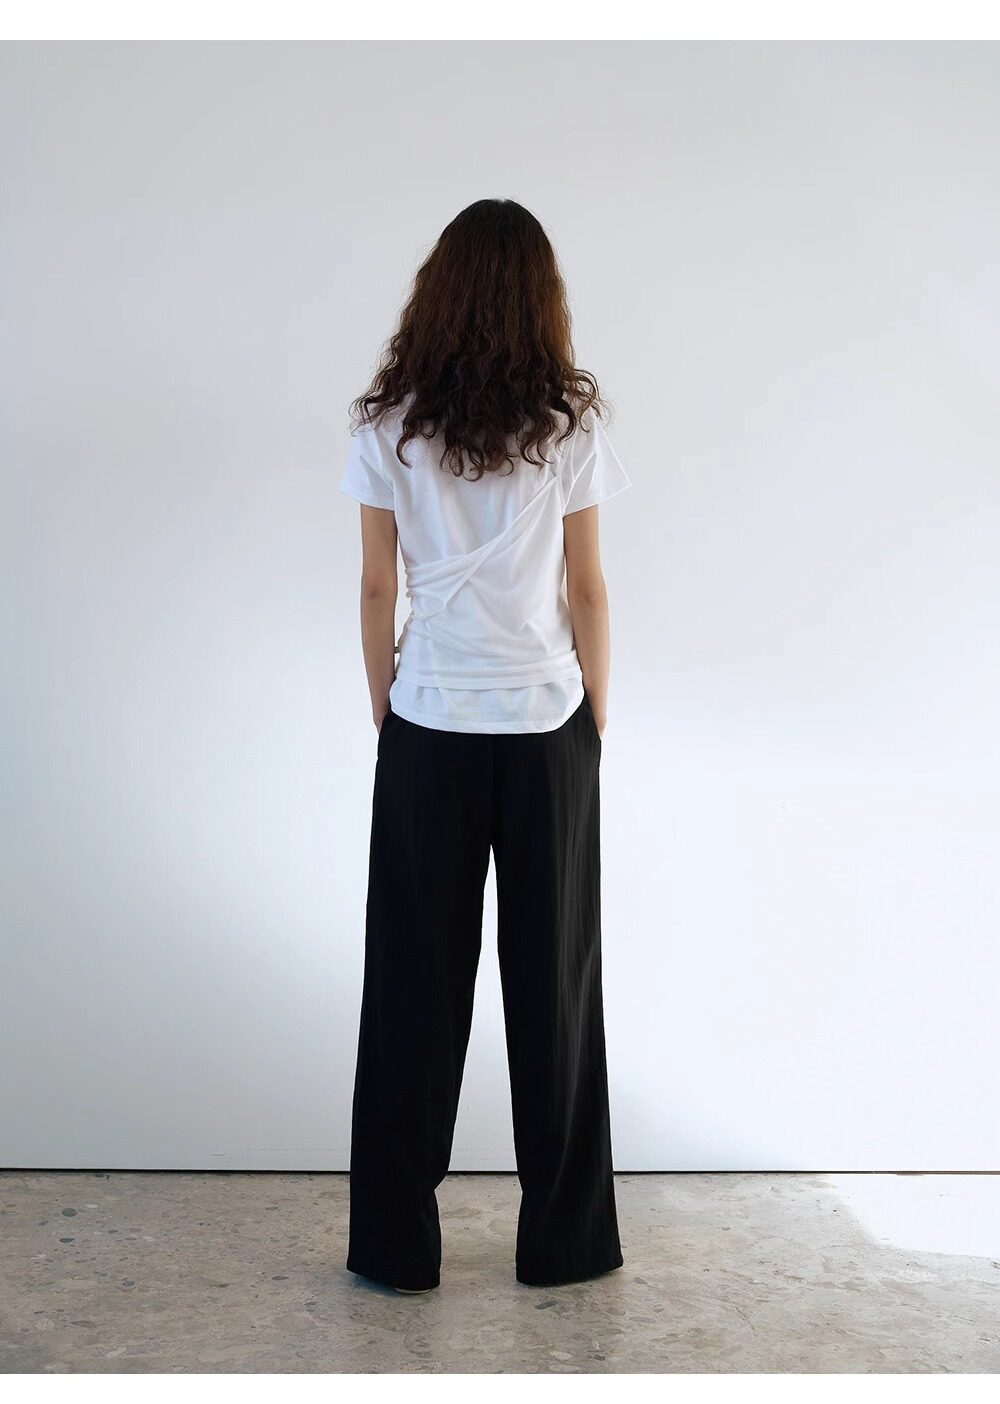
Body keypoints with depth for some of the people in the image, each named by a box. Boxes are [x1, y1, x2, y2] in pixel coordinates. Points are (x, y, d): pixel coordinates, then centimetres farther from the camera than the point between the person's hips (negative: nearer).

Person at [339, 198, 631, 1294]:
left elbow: (377, 588, 0)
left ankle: (399, 1241, 16)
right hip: (548, 724, 0)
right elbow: (586, 591, -1)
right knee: (553, 975, 8)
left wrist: (386, 710, 11)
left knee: (417, 976, 8)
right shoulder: (570, 425, -4)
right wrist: (595, 715, 10)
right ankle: (562, 1237, 18)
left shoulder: (389, 425, -2)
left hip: (429, 725, 1)